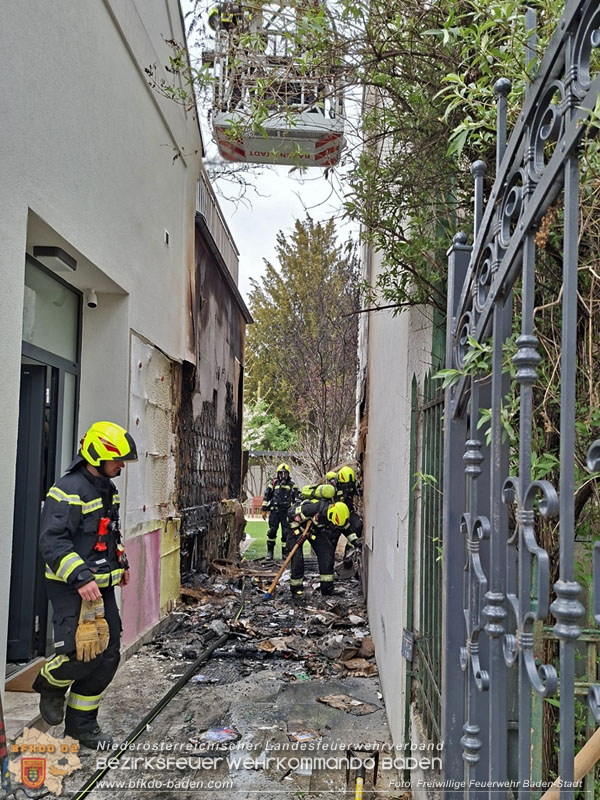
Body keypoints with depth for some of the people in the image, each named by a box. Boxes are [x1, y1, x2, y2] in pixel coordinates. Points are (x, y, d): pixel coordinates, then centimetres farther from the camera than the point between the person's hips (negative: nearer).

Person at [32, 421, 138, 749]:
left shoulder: (107, 488, 11)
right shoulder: (69, 490, -18)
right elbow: (52, 541, -24)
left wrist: (121, 562, 24)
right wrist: (81, 578, -31)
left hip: (102, 586, 9)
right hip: (72, 588, -9)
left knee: (107, 656, 8)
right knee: (80, 654, -13)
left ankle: (81, 723, 23)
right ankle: (50, 684, 22)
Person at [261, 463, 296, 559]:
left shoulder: (292, 485, 11)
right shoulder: (273, 483, 7)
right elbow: (266, 496, 8)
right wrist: (264, 509, 4)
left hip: (287, 511, 1)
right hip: (274, 511, -1)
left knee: (286, 532, -1)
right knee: (272, 531, 0)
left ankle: (285, 552, 8)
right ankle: (270, 551, 11)